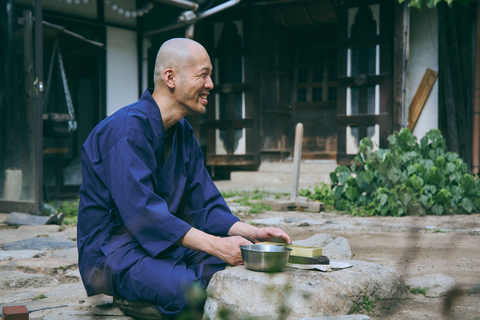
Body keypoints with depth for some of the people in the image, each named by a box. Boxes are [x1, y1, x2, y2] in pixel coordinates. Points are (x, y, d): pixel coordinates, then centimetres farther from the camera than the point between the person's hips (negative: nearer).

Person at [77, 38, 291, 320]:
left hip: (164, 244, 8)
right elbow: (141, 211, -26)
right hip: (112, 250, -8)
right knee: (188, 288, -34)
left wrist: (250, 232, -10)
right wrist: (214, 245, -31)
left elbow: (204, 205, 9)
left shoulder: (184, 134, 12)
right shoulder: (126, 129, -17)